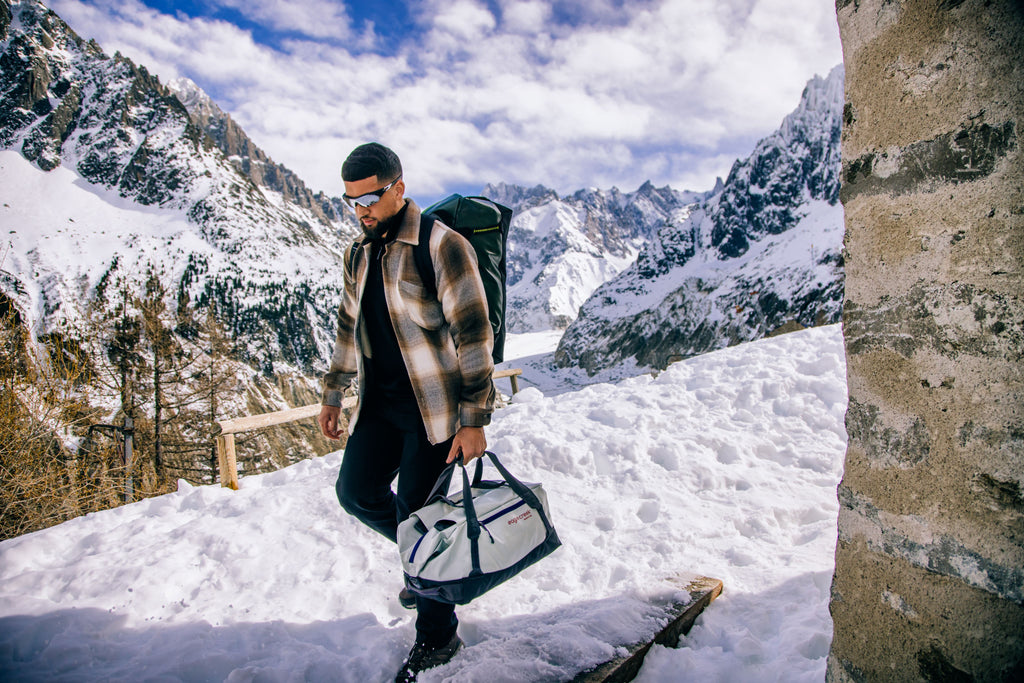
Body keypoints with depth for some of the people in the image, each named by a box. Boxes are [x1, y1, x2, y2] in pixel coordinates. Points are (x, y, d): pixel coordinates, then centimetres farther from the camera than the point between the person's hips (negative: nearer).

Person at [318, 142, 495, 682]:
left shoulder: (441, 245, -14)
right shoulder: (359, 253, 9)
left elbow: (473, 333, -16)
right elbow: (349, 325, 20)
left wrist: (474, 419, -19)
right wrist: (333, 393, 21)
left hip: (434, 405, -7)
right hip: (380, 402, 8)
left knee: (416, 514, -2)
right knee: (357, 493, 11)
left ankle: (437, 639, 20)